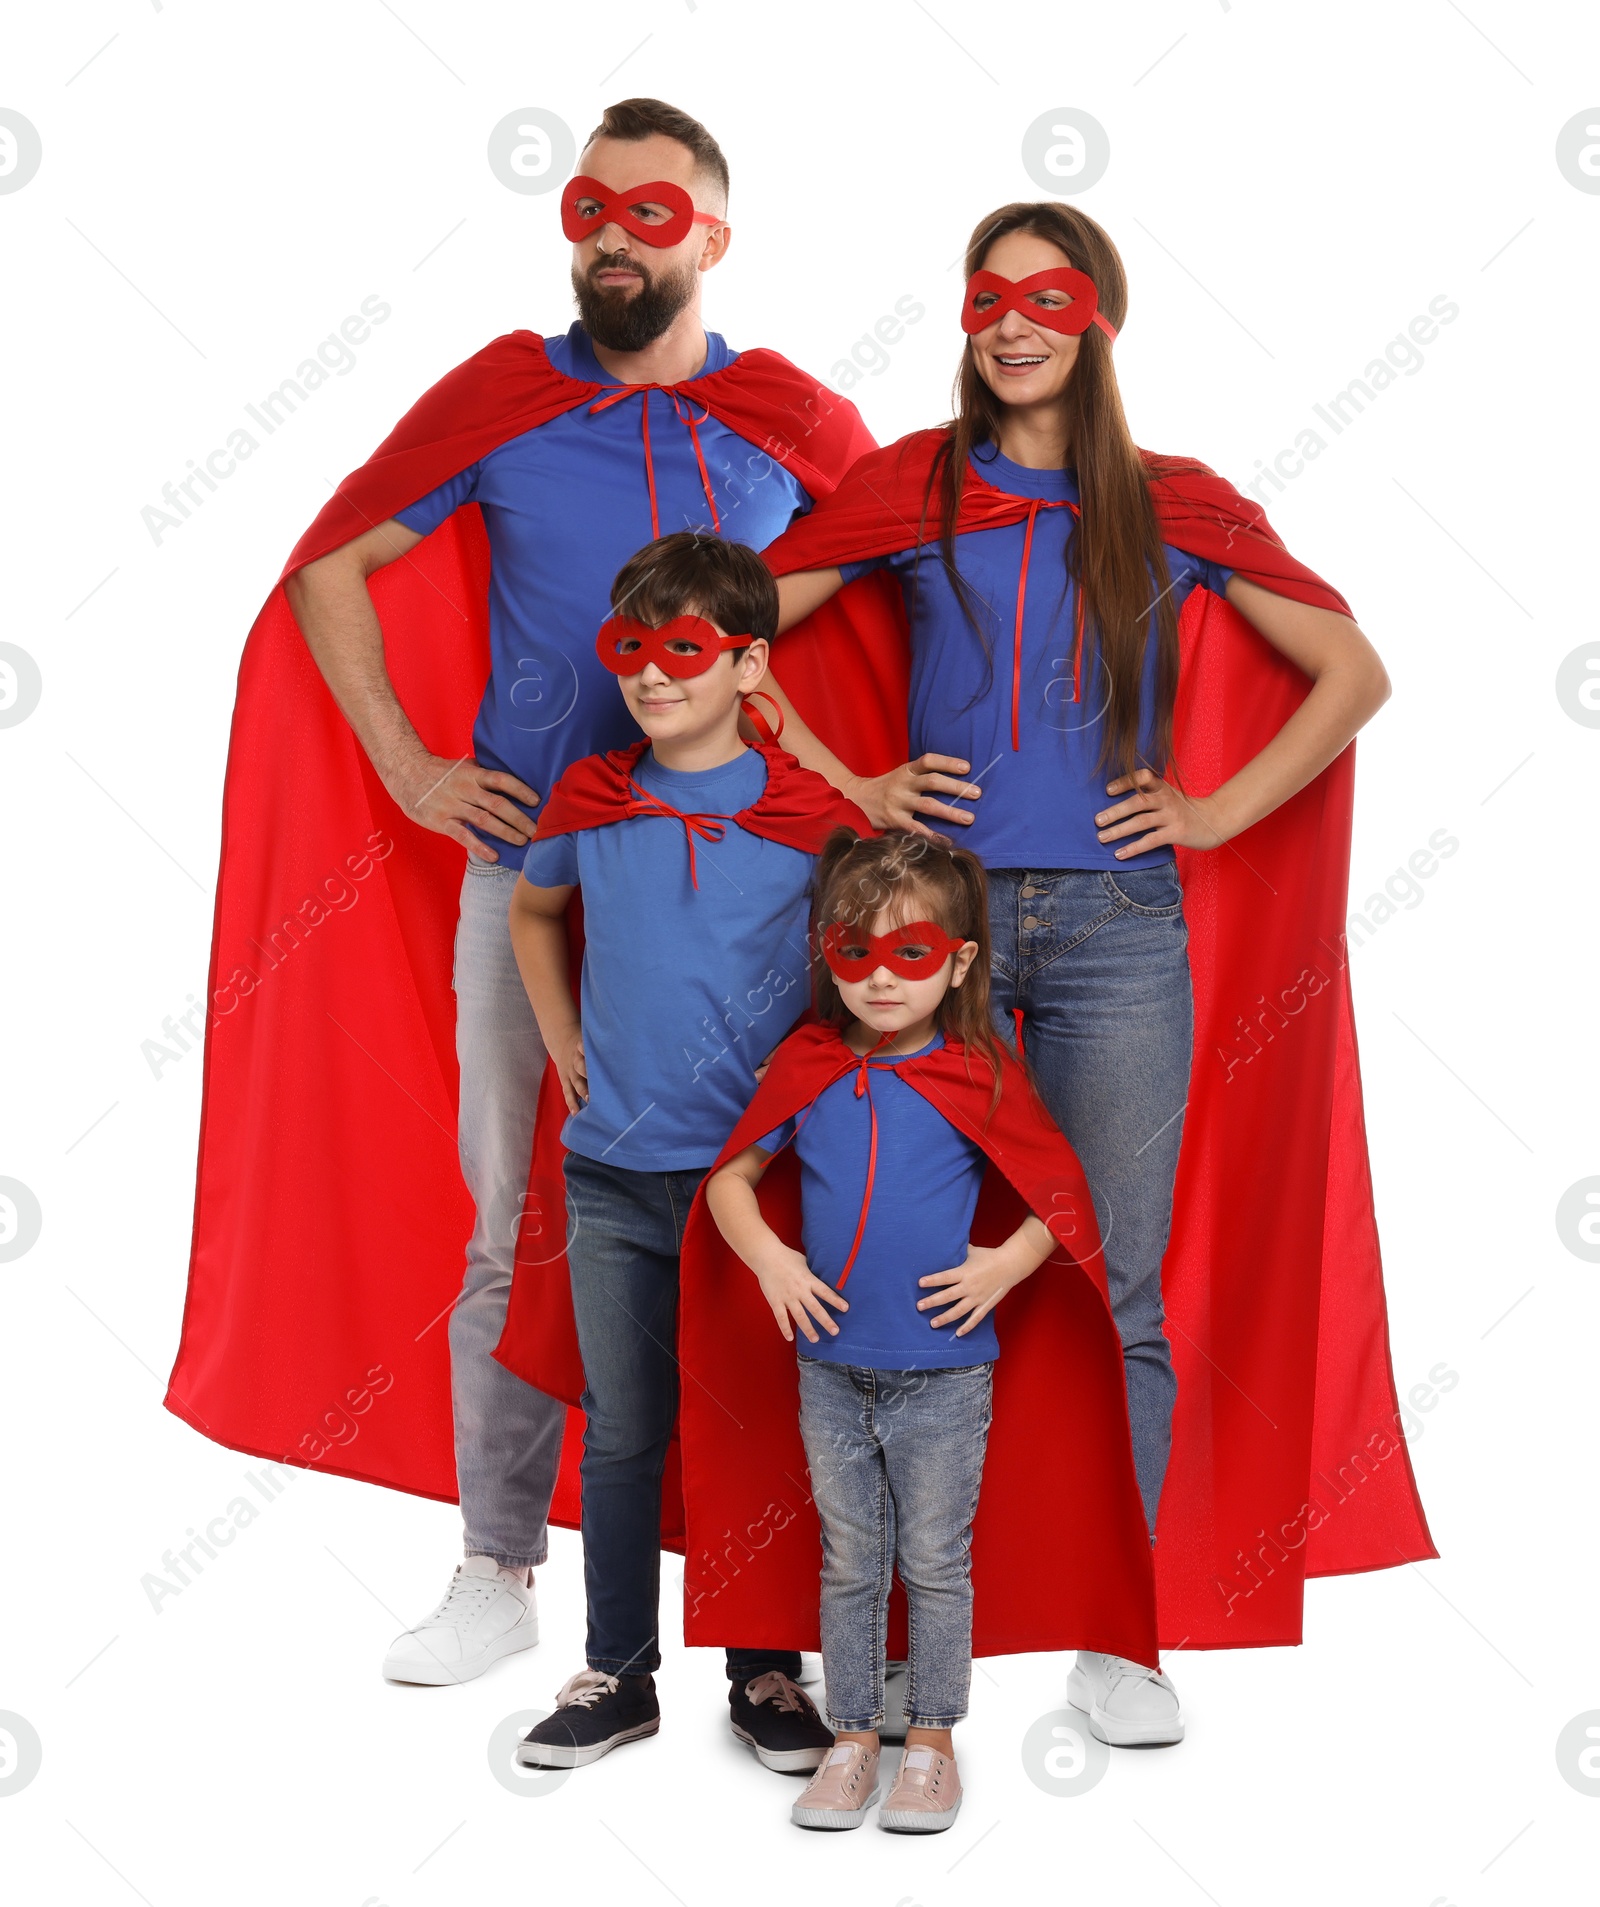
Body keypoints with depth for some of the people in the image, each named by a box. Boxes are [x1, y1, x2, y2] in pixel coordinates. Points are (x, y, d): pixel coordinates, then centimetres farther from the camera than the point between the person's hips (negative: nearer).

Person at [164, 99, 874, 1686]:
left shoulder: (795, 422, 3)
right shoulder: (500, 399, 3)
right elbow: (331, 568, 10)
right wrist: (407, 765, 2)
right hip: (528, 868, 1)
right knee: (513, 1225, 5)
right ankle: (497, 1573, 16)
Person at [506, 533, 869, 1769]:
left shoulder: (812, 816, -6)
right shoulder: (589, 804, 3)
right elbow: (532, 913, 23)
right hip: (615, 1173, 3)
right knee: (622, 1431, 11)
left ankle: (767, 1674, 22)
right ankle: (617, 1675, 23)